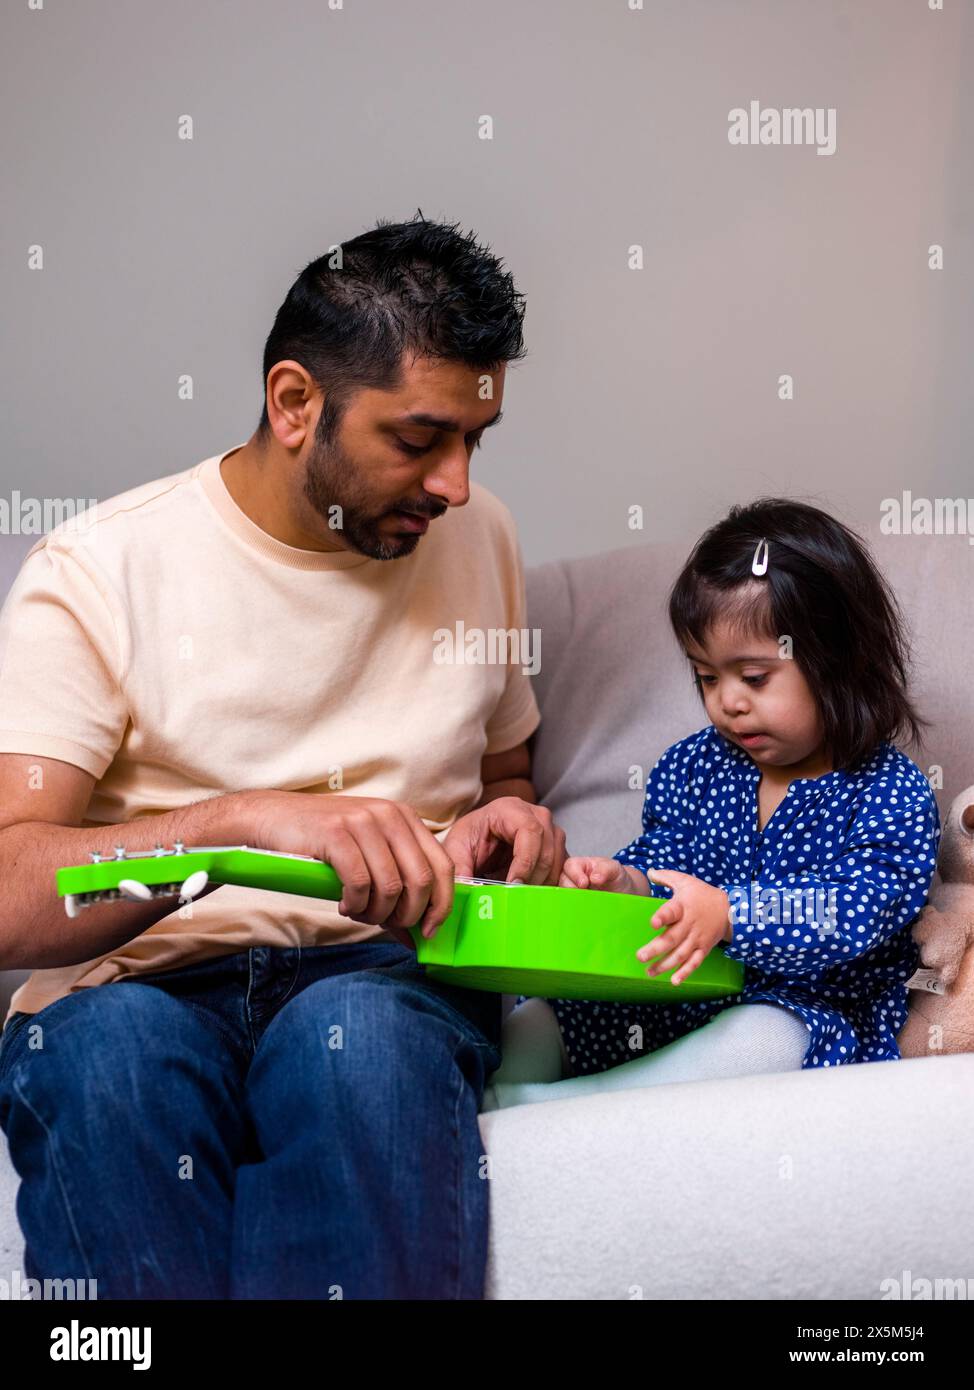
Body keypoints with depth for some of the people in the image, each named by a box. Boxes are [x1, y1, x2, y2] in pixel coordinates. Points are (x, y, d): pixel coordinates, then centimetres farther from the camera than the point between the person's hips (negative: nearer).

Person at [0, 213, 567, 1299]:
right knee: (114, 1046, -37)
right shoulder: (101, 569, -5)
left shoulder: (476, 536, 11)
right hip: (139, 978, -2)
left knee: (356, 1034, -34)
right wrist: (241, 820, -31)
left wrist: (504, 825, 2)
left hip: (387, 970, 2)